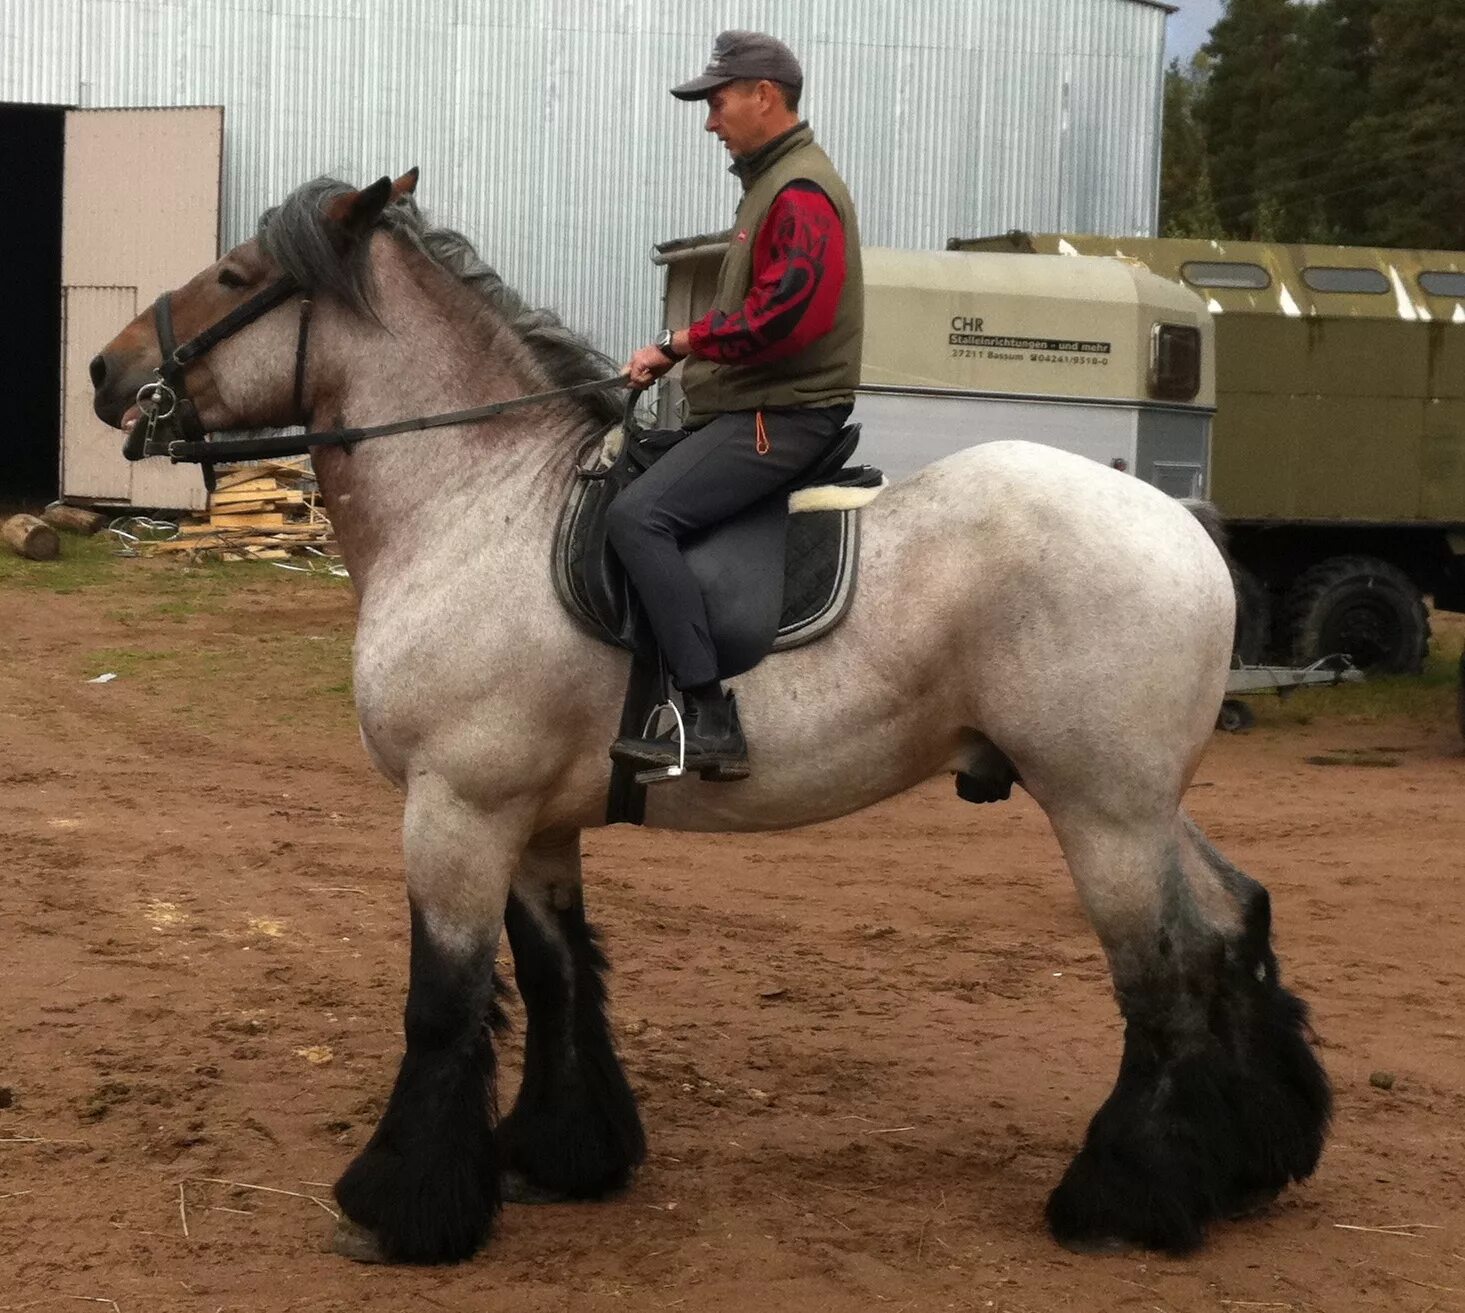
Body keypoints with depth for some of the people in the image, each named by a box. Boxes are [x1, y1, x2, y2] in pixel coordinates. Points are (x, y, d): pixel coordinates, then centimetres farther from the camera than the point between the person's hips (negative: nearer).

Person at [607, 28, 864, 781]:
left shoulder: (801, 192, -13)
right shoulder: (773, 183, 20)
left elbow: (788, 315, -26)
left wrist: (684, 340, -15)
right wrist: (675, 352, 9)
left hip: (782, 418, -11)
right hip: (748, 409, 11)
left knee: (638, 516, -26)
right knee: (633, 504, 18)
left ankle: (710, 719, -28)